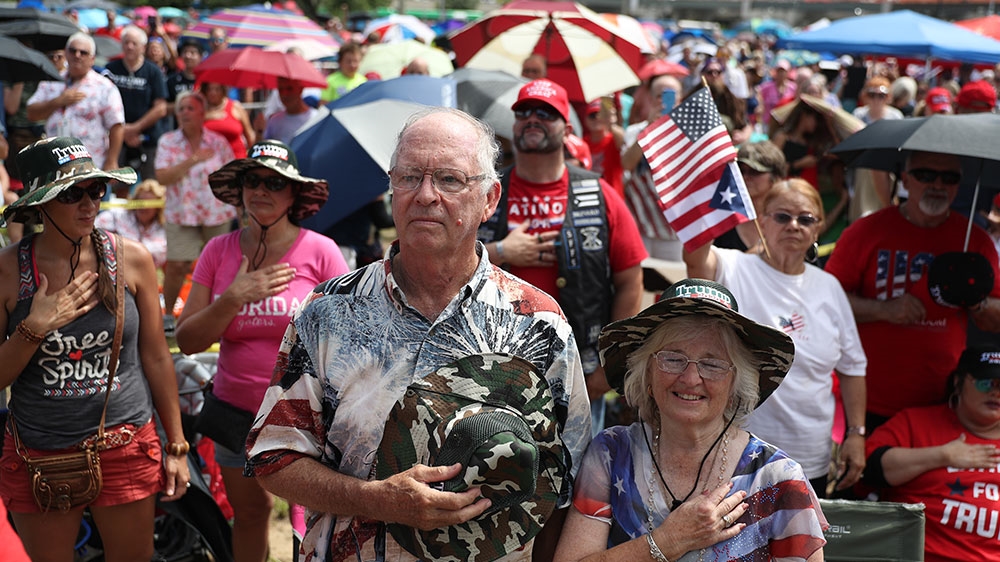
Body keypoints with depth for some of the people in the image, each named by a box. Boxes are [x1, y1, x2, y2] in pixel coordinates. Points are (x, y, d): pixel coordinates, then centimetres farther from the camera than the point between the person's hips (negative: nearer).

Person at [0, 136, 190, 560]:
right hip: (38, 457, 0)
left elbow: (156, 357, 2)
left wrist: (176, 447, 5)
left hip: (127, 448, 0)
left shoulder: (132, 259, -5)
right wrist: (34, 329, -20)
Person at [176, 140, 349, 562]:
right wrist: (235, 297, -17)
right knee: (248, 512, 19)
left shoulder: (320, 251, -8)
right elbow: (187, 341, -2)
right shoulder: (219, 251, 0)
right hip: (237, 412, 3)